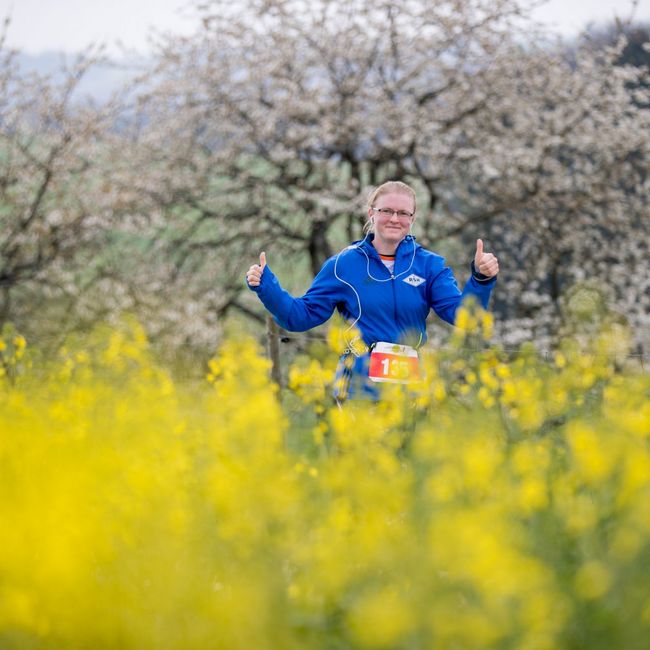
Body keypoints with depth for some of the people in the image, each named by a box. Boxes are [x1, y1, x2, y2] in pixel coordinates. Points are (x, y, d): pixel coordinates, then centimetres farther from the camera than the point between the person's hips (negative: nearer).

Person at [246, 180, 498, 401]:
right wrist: (264, 285, -4)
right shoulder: (343, 265, 5)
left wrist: (481, 279, -18)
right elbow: (301, 316, 7)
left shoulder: (429, 265, 6)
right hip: (359, 387, -1)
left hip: (412, 391, 1)